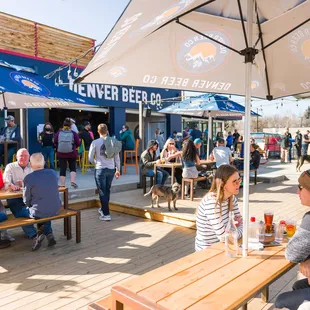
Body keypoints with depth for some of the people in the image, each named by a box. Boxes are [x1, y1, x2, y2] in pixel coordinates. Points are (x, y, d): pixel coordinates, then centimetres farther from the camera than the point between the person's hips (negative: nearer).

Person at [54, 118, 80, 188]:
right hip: (72, 154, -1)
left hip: (61, 154, 1)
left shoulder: (59, 133, -6)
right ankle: (73, 181, -2)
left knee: (62, 169, 7)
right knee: (72, 167, 14)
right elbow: (78, 143, -3)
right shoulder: (73, 133, -10)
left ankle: (63, 185, 10)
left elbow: (55, 142, 6)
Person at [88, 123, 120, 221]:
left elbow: (90, 158, -2)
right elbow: (117, 157, 4)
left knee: (102, 192, 4)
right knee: (107, 190, 20)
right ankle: (103, 209, 37)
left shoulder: (95, 142, -7)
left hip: (100, 169, -4)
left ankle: (106, 214, 3)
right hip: (111, 169, 4)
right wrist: (118, 169, 14)